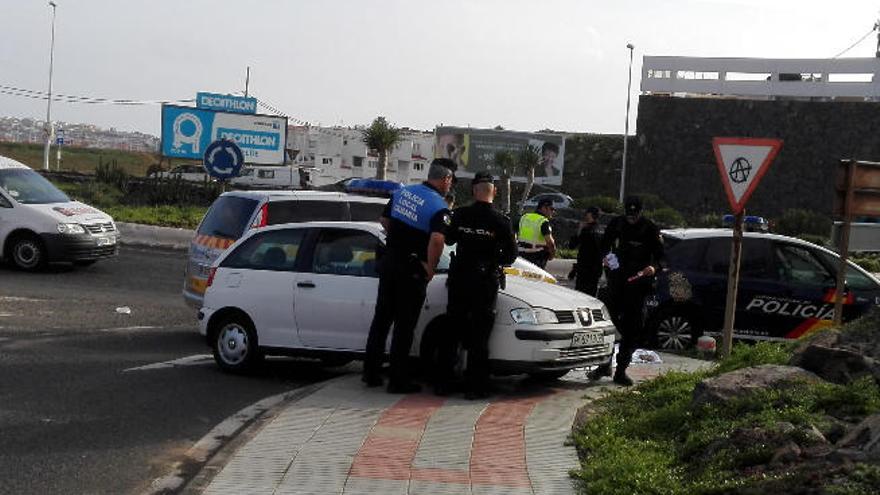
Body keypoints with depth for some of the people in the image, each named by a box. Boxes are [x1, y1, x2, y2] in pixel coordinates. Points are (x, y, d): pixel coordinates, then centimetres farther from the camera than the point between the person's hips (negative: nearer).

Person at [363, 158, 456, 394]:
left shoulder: (403, 192, 6)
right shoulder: (439, 207, -16)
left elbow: (384, 220, 16)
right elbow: (437, 240, -31)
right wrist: (430, 269, -18)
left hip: (389, 261, 7)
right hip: (412, 270, -7)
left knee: (381, 319, 15)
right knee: (404, 326, 1)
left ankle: (371, 373, 23)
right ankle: (398, 380, 6)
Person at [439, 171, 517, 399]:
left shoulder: (460, 215, -3)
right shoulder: (501, 221, -9)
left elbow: (449, 239, 12)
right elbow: (511, 253, -5)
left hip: (459, 278, 2)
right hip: (486, 281, -2)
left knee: (452, 331, 11)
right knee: (479, 336, 4)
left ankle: (443, 382, 13)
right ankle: (474, 386, 4)